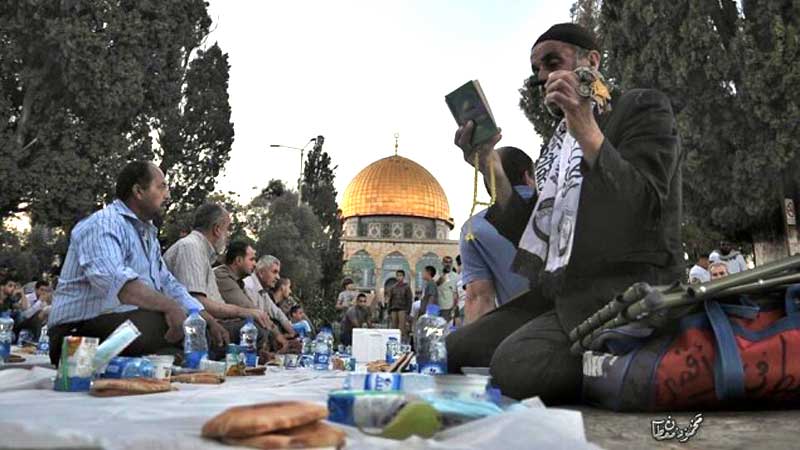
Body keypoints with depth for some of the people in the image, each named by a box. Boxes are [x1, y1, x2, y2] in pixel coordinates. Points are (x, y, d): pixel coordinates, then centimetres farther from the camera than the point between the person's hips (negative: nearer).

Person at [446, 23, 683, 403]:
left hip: (621, 293, -8)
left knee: (516, 364, -31)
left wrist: (586, 129, -16)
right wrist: (489, 167, 7)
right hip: (556, 295, 8)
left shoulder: (642, 107, 3)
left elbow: (642, 208, -13)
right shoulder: (558, 142, 21)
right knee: (450, 353, -1)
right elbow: (531, 232, 16)